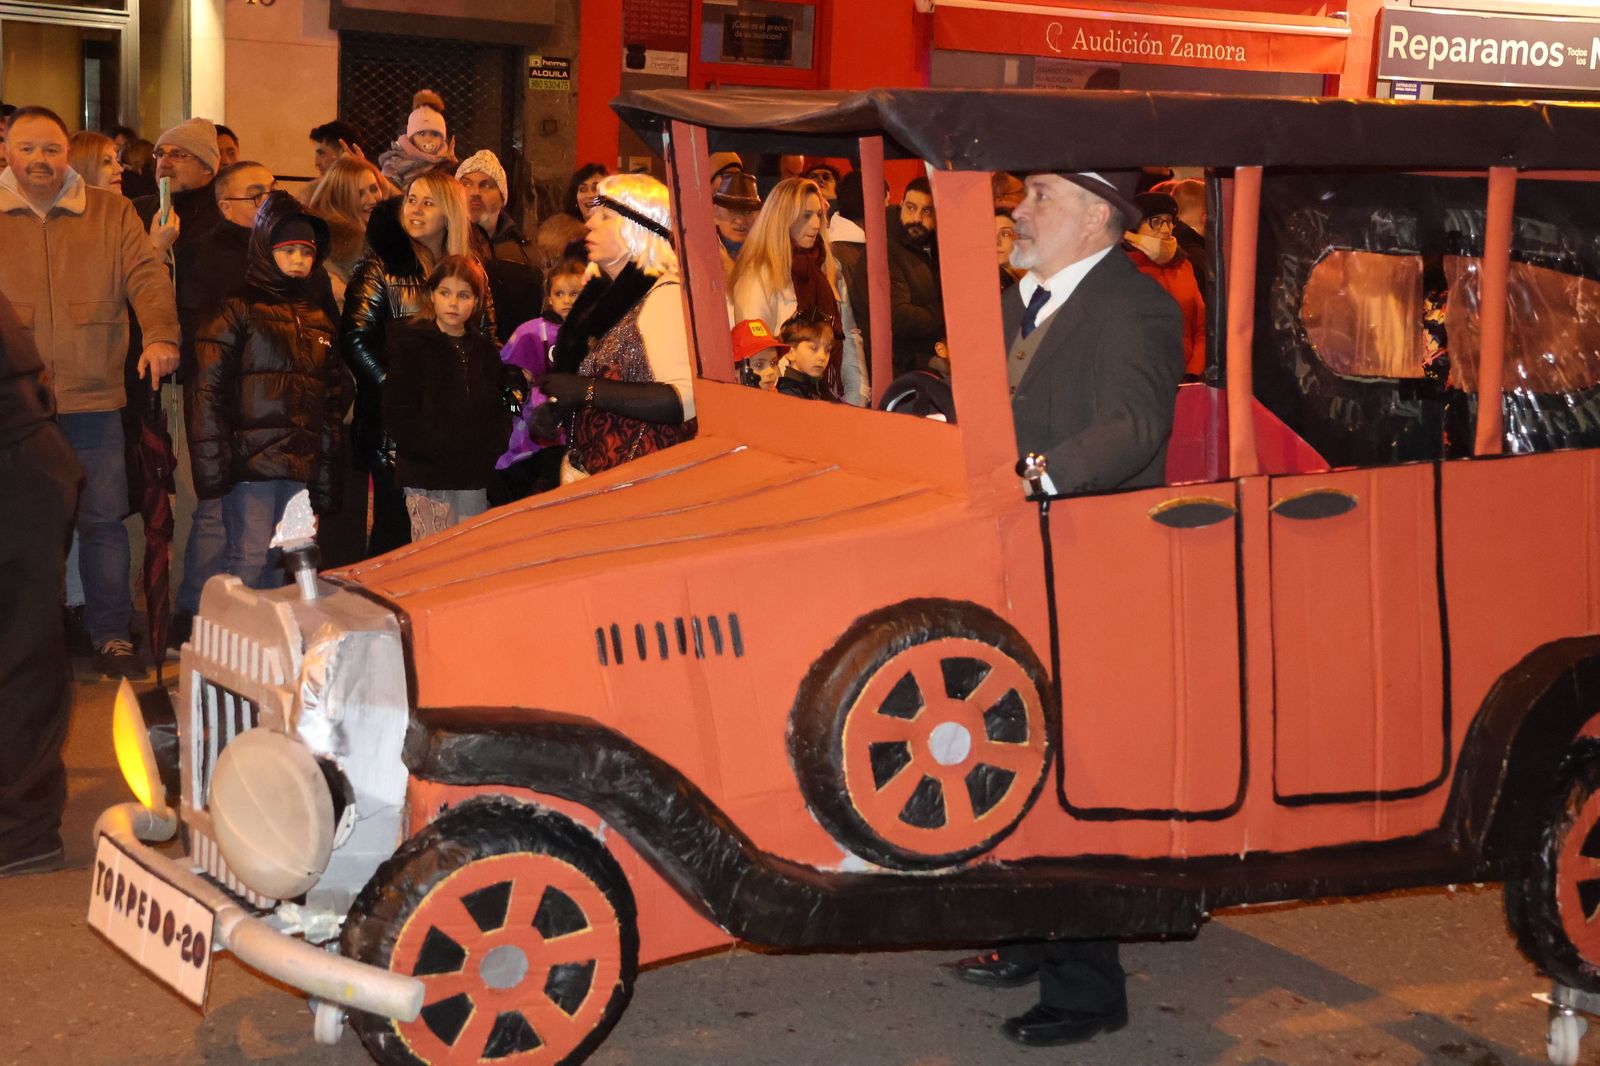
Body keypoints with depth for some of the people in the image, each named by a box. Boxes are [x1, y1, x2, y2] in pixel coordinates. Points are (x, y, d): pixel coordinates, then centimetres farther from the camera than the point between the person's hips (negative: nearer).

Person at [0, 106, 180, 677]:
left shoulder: (112, 214, 8)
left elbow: (147, 276, -1)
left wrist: (160, 333, -18)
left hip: (94, 400, 0)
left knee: (103, 521, 4)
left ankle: (112, 634, 15)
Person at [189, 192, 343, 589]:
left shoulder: (319, 315, 18)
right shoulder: (239, 311, 0)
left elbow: (332, 399, 21)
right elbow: (208, 389, -7)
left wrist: (326, 477, 16)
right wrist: (213, 466, -14)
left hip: (301, 464, 5)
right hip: (251, 458, -5)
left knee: (284, 565, 5)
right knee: (250, 560, -7)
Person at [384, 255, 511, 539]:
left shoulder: (484, 349, 15)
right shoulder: (410, 343, 0)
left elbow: (500, 407, 17)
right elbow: (398, 413, -7)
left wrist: (494, 446, -2)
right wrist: (439, 448, -15)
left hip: (475, 480, 5)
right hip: (428, 480, -4)